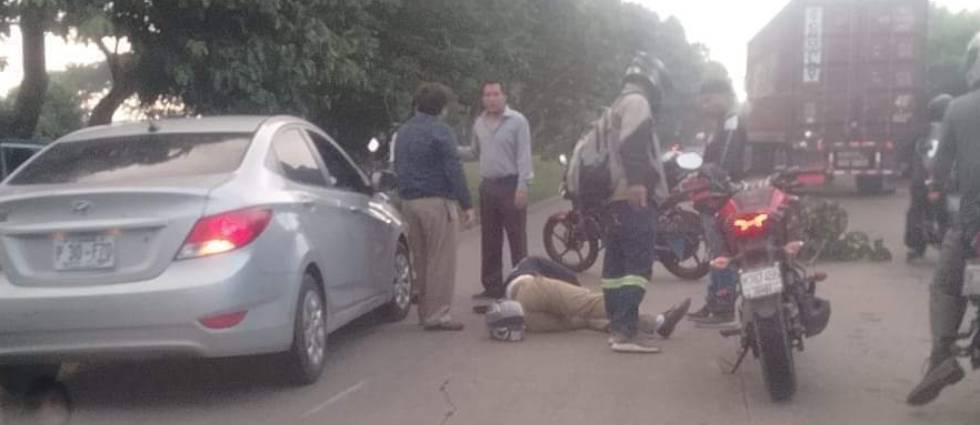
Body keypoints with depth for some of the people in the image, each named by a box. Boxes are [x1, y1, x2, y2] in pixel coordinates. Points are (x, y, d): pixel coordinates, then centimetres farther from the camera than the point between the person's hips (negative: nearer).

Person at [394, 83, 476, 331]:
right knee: (441, 261, -4)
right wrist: (466, 205, -14)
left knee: (420, 260, 13)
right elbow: (454, 170, -15)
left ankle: (425, 313, 19)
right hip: (436, 201, -8)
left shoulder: (403, 132, 15)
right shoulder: (440, 132, -10)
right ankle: (437, 316, -5)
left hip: (409, 201, 8)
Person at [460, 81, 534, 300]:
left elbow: (524, 156, -10)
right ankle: (492, 286, 18)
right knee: (489, 241, 10)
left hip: (510, 185, -6)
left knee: (517, 240, -3)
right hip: (487, 185, 6)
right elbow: (474, 153, 20)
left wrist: (522, 186, -17)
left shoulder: (517, 121, -5)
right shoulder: (479, 124, 13)